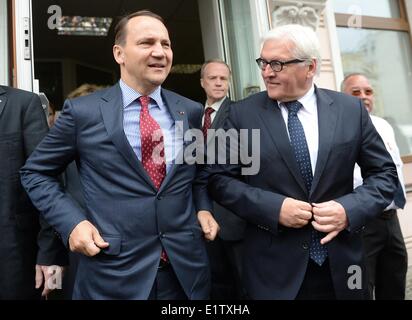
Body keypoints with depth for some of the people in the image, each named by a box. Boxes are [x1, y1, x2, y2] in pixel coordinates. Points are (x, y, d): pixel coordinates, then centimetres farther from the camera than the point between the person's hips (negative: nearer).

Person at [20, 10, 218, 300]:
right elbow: (35, 172, 3)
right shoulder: (83, 111, -6)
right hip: (113, 272, -2)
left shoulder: (190, 111, 3)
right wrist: (72, 222, -10)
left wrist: (203, 208, 0)